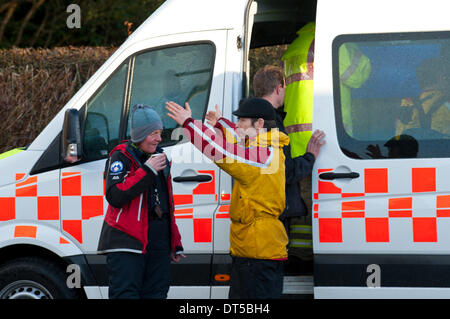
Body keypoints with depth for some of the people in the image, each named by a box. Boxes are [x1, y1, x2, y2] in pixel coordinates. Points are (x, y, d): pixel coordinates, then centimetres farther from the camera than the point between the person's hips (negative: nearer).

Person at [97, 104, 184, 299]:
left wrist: (176, 244, 25)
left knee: (156, 294, 4)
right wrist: (147, 171, -18)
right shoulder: (121, 157, -4)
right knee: (125, 294, -13)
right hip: (127, 240, -7)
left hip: (159, 243, 7)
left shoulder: (159, 157, 19)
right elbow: (114, 197, -19)